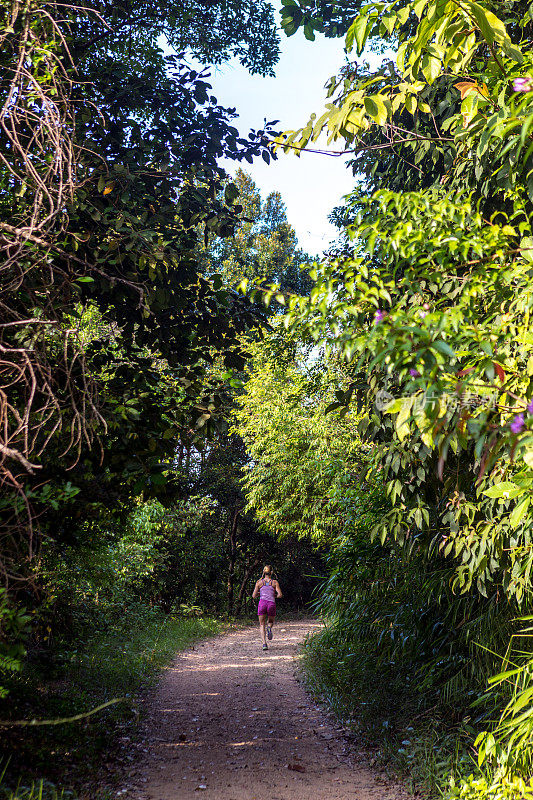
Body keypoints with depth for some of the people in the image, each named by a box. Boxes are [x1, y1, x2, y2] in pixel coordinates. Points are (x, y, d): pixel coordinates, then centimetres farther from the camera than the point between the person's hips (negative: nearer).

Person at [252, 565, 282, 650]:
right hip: (272, 603, 0)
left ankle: (264, 643, -11)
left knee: (262, 624, 9)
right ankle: (269, 628, -12)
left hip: (262, 603, 0)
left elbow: (254, 596, 8)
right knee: (271, 622, 24)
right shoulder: (275, 582, 7)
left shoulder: (259, 582, 8)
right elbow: (280, 595, -2)